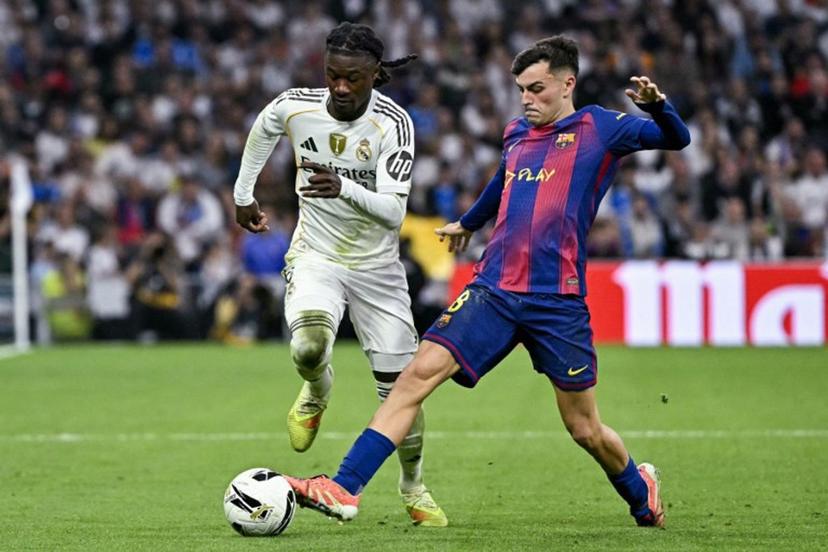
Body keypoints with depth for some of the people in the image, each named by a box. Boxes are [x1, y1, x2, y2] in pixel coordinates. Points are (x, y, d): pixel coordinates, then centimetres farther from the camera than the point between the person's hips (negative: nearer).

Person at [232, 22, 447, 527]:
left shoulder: (393, 123, -21)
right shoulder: (295, 107, -13)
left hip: (376, 265, 0)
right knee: (308, 348, -30)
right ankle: (317, 394, 8)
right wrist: (243, 195, 21)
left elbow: (393, 212, -29)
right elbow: (262, 130, 13)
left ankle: (414, 490, 25)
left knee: (400, 388, 0)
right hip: (315, 255, 0)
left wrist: (344, 189, -46)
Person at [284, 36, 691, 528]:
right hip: (493, 290, 4)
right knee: (420, 372, -15)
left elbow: (676, 139, -4)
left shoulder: (600, 129, 2)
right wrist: (468, 223, 54)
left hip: (558, 300, -4)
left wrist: (657, 105, -25)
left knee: (586, 430, 4)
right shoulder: (517, 135, 17)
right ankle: (345, 489, -21)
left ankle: (640, 490, 36)